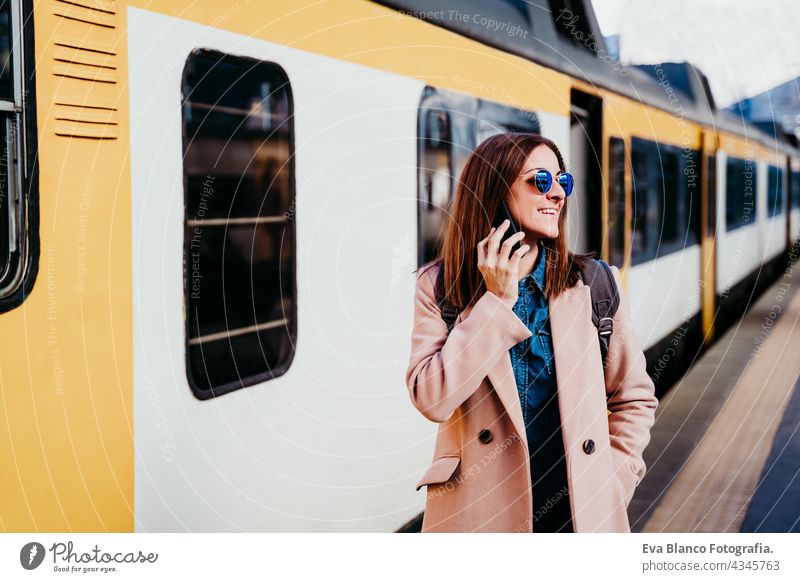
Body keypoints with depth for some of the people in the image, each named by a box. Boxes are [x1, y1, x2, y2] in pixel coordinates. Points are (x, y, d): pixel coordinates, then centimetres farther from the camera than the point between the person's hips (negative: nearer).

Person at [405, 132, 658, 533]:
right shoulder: (439, 286, -2)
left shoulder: (595, 285, 1)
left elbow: (635, 398, 10)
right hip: (478, 510, -1)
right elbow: (431, 400, -15)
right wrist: (496, 301, -15)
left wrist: (609, 487, 0)